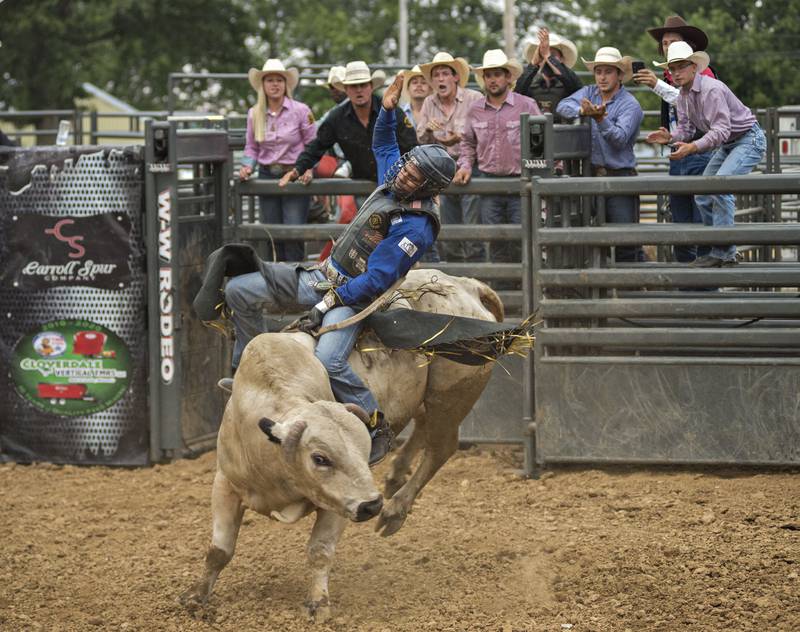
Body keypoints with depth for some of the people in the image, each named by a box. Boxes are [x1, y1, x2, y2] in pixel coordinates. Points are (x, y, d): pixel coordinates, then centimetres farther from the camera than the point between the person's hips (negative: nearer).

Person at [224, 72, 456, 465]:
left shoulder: (415, 226, -24)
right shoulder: (394, 179, 1)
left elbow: (375, 281, -25)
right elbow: (383, 145, 26)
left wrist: (326, 306, -25)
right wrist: (388, 109, 10)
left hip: (354, 295, -9)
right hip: (323, 276, 9)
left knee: (328, 360, -35)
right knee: (239, 290, 3)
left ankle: (377, 428, -16)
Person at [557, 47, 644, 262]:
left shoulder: (630, 105, -6)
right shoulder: (589, 93, 10)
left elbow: (619, 138, -20)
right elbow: (563, 106, -7)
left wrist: (600, 119, -36)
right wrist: (582, 111, -28)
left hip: (618, 176, -5)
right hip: (590, 175, 5)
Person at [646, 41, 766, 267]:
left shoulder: (711, 89, -27)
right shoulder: (683, 95, 3)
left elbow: (721, 130, -33)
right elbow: (686, 128, 1)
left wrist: (692, 147, -45)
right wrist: (670, 137, -21)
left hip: (748, 139, -10)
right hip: (727, 145, 10)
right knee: (702, 196, 5)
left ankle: (722, 252, -22)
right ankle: (726, 253, 11)